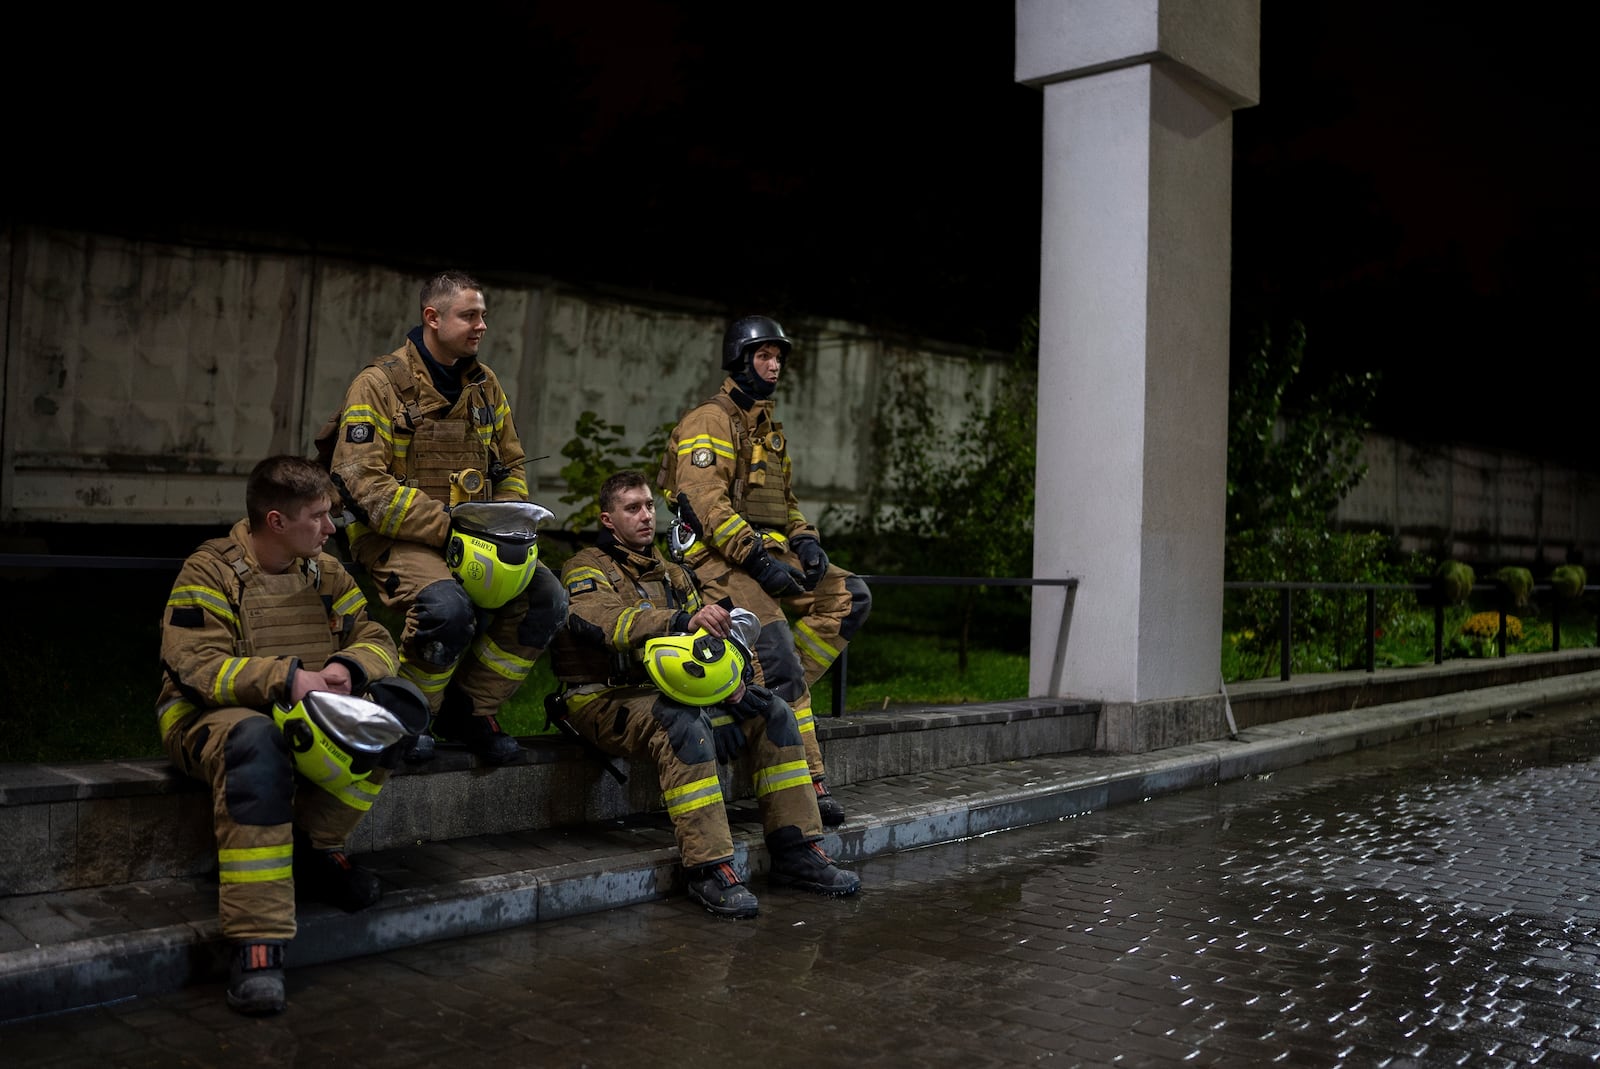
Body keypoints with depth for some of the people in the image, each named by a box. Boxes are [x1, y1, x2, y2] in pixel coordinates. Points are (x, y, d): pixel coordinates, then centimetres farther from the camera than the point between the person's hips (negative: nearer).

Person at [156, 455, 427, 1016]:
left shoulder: (325, 571, 10)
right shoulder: (209, 571, -8)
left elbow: (377, 640, 6)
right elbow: (197, 666, -19)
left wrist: (347, 667, -18)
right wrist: (287, 678, -29)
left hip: (308, 714, 5)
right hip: (211, 713, -5)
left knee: (402, 700, -19)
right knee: (256, 743, -42)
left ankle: (311, 847, -13)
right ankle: (256, 943, -41)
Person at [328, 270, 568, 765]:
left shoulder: (484, 385, 11)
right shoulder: (380, 385, -8)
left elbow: (511, 465, 21)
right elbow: (364, 484, -16)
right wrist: (446, 528, -23)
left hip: (473, 535, 6)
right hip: (395, 537, -6)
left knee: (546, 598, -15)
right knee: (449, 607, -35)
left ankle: (468, 710, 1)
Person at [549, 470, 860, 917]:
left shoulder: (672, 575, 22)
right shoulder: (587, 568, -2)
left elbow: (707, 638, 15)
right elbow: (599, 619, -25)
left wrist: (736, 679, -9)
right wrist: (682, 620, -40)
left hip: (666, 692, 7)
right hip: (606, 701, -7)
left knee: (773, 713, -7)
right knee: (683, 725, -37)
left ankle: (796, 853, -6)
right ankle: (709, 869, -34)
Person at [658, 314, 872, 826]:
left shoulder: (770, 429, 24)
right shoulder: (709, 421, -6)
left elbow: (785, 501, 27)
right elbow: (706, 501, -18)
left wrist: (805, 539, 5)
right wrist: (757, 558, -23)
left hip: (769, 552, 9)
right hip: (722, 560, -8)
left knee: (850, 596, -9)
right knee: (781, 659, -20)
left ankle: (781, 692, -6)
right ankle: (807, 781, -15)